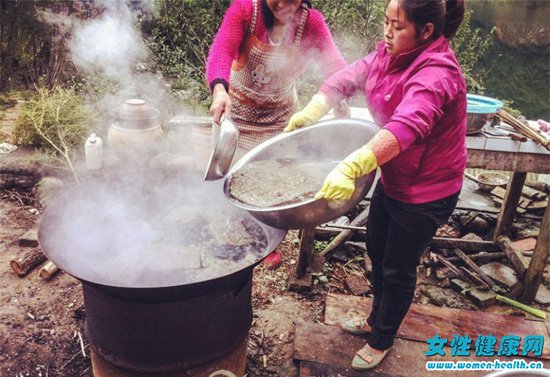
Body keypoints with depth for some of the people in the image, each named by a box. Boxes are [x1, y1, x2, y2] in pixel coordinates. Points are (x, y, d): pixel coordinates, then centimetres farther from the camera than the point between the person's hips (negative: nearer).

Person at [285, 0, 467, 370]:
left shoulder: (436, 73, -30)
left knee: (398, 269, 9)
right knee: (377, 251, 22)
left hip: (425, 192, -8)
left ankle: (382, 341, 35)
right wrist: (312, 110, -15)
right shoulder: (389, 53, -4)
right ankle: (377, 319, 48)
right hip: (392, 179, 8)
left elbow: (406, 126, -47)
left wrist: (351, 167, -59)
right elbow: (349, 77, 1)